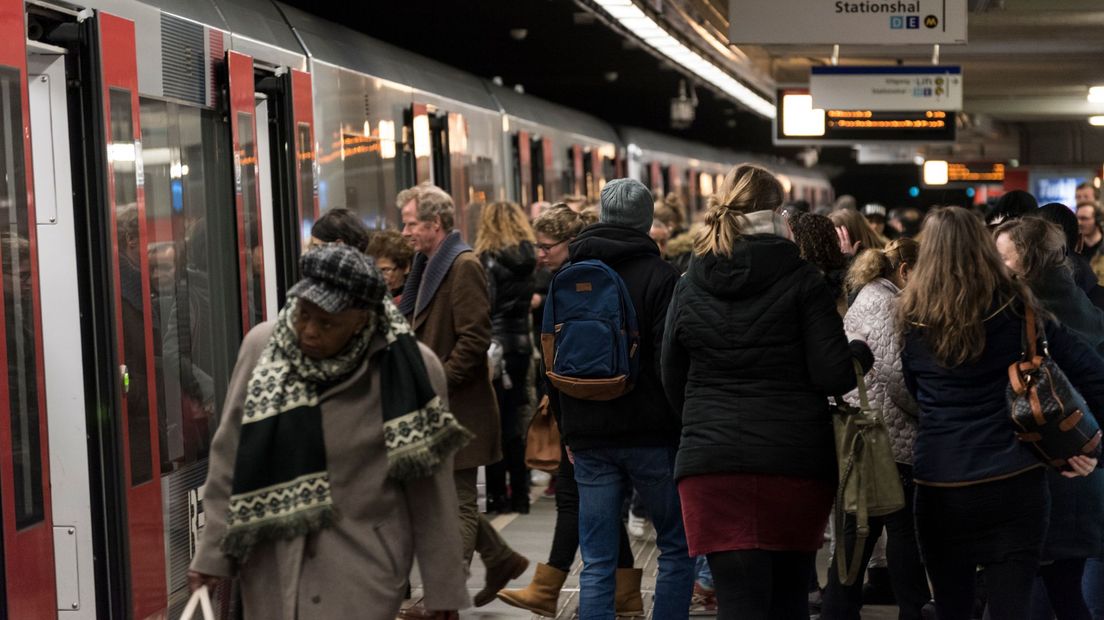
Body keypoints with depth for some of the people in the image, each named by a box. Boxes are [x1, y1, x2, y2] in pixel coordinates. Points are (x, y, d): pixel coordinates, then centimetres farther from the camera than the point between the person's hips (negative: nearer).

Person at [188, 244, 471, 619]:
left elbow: (429, 491, -6)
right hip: (271, 558, 3)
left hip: (361, 562, -3)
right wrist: (212, 553, 3)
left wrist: (443, 589, -1)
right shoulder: (261, 347, -6)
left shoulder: (407, 368, -13)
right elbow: (229, 460, 3)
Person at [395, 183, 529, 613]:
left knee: (458, 504, -1)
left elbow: (474, 339, -21)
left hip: (459, 407, -10)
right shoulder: (430, 266, 15)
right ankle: (501, 560, 28)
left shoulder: (463, 266, -15)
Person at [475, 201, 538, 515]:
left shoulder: (489, 259, -11)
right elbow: (532, 300, 10)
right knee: (513, 420, 13)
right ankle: (519, 494, 16)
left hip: (496, 344, -6)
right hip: (521, 343, 6)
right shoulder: (527, 259, 6)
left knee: (496, 421, 0)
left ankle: (497, 495, 2)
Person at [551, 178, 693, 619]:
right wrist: (682, 424, -1)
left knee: (597, 563, 5)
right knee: (677, 548, 10)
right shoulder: (660, 276, -7)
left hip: (588, 438, 4)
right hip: (650, 434, -4)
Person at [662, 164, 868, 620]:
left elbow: (673, 382, 13)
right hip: (796, 461, -1)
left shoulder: (689, 287, 5)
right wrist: (861, 354, 13)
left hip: (712, 462, 1)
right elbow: (833, 375, -8)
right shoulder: (802, 281, -4)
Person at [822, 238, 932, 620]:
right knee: (904, 529, -1)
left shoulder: (864, 299, 19)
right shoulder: (888, 305, -12)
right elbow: (896, 376, -20)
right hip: (888, 436, -10)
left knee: (858, 529, 12)